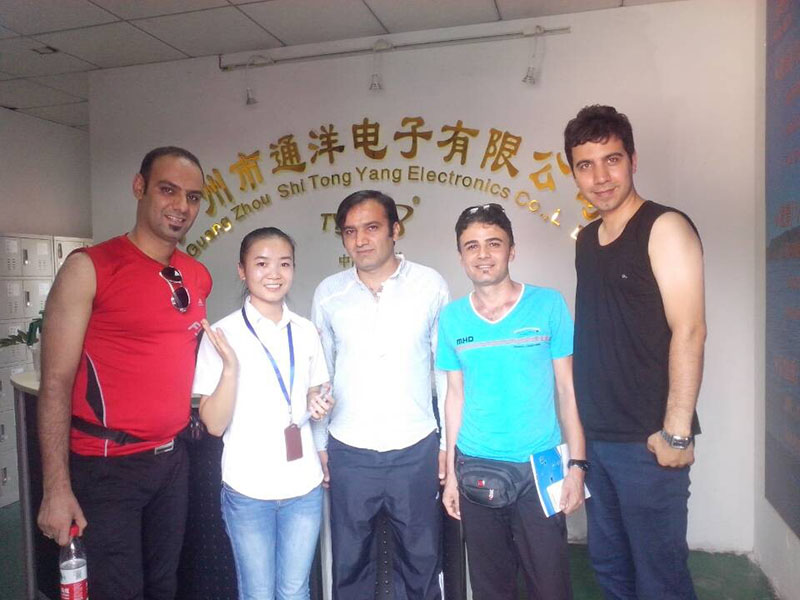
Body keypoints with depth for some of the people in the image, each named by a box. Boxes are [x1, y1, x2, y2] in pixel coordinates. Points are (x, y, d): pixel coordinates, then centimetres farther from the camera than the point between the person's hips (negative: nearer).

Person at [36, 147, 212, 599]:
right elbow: (56, 381, -12)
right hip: (106, 466, -5)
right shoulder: (90, 268, -10)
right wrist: (57, 488, -14)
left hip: (174, 459, 6)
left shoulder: (199, 278, 6)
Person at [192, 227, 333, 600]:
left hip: (304, 486, 3)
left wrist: (319, 405, -6)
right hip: (249, 490, -3)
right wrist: (230, 365, -26)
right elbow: (214, 424, -11)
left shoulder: (306, 332, 3)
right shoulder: (223, 334, -9)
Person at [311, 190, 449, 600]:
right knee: (350, 565, 16)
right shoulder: (328, 293, 0)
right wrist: (319, 444, 8)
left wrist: (449, 442, 2)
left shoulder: (430, 285, -4)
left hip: (416, 451, -1)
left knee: (420, 560, 15)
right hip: (348, 453, 1)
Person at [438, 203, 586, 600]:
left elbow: (567, 388, -1)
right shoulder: (452, 317, 1)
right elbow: (456, 395, 7)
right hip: (475, 468, 2)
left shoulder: (548, 305, -5)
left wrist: (577, 464, -6)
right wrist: (450, 473, 7)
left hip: (539, 467, -2)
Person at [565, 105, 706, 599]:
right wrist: (581, 429, 11)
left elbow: (689, 331, -17)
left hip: (648, 441, -7)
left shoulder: (664, 228, -10)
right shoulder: (587, 239, 10)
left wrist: (676, 433, -19)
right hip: (597, 437, 7)